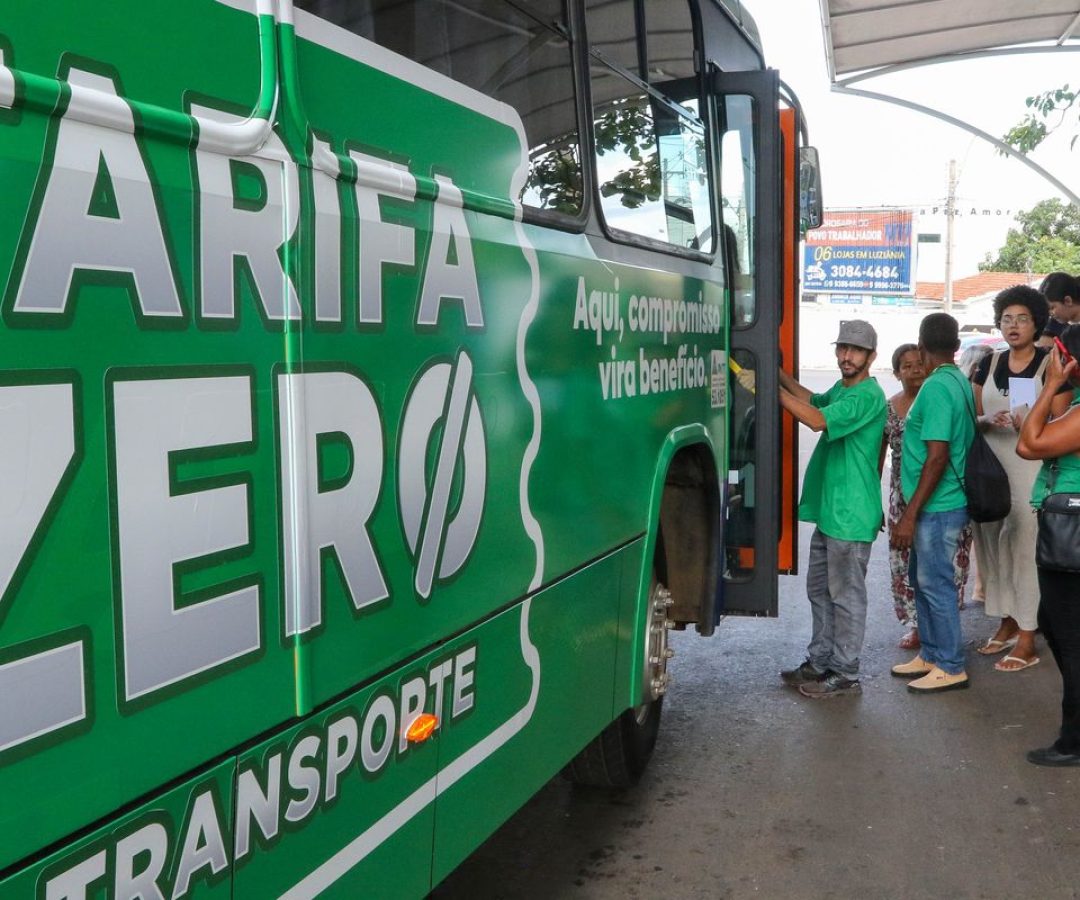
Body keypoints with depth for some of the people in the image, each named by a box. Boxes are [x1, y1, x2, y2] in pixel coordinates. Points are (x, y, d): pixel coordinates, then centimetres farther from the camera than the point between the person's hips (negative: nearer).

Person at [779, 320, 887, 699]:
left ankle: (845, 675, 9)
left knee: (845, 595, 0)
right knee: (819, 590, 16)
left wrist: (774, 388, -24)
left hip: (851, 516, -9)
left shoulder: (869, 396, -17)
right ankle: (819, 662, 28)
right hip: (828, 511, 9)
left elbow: (818, 420, -26)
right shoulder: (840, 388, 15)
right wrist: (777, 371, -1)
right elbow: (813, 400, 7)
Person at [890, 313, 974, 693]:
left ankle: (951, 667, 10)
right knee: (923, 579, 17)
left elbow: (937, 457, -24)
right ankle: (930, 654, 28)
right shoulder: (960, 382, 10)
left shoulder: (936, 387, -19)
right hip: (940, 504, 9)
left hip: (938, 506, -9)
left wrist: (910, 515, -21)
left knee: (935, 583, 0)